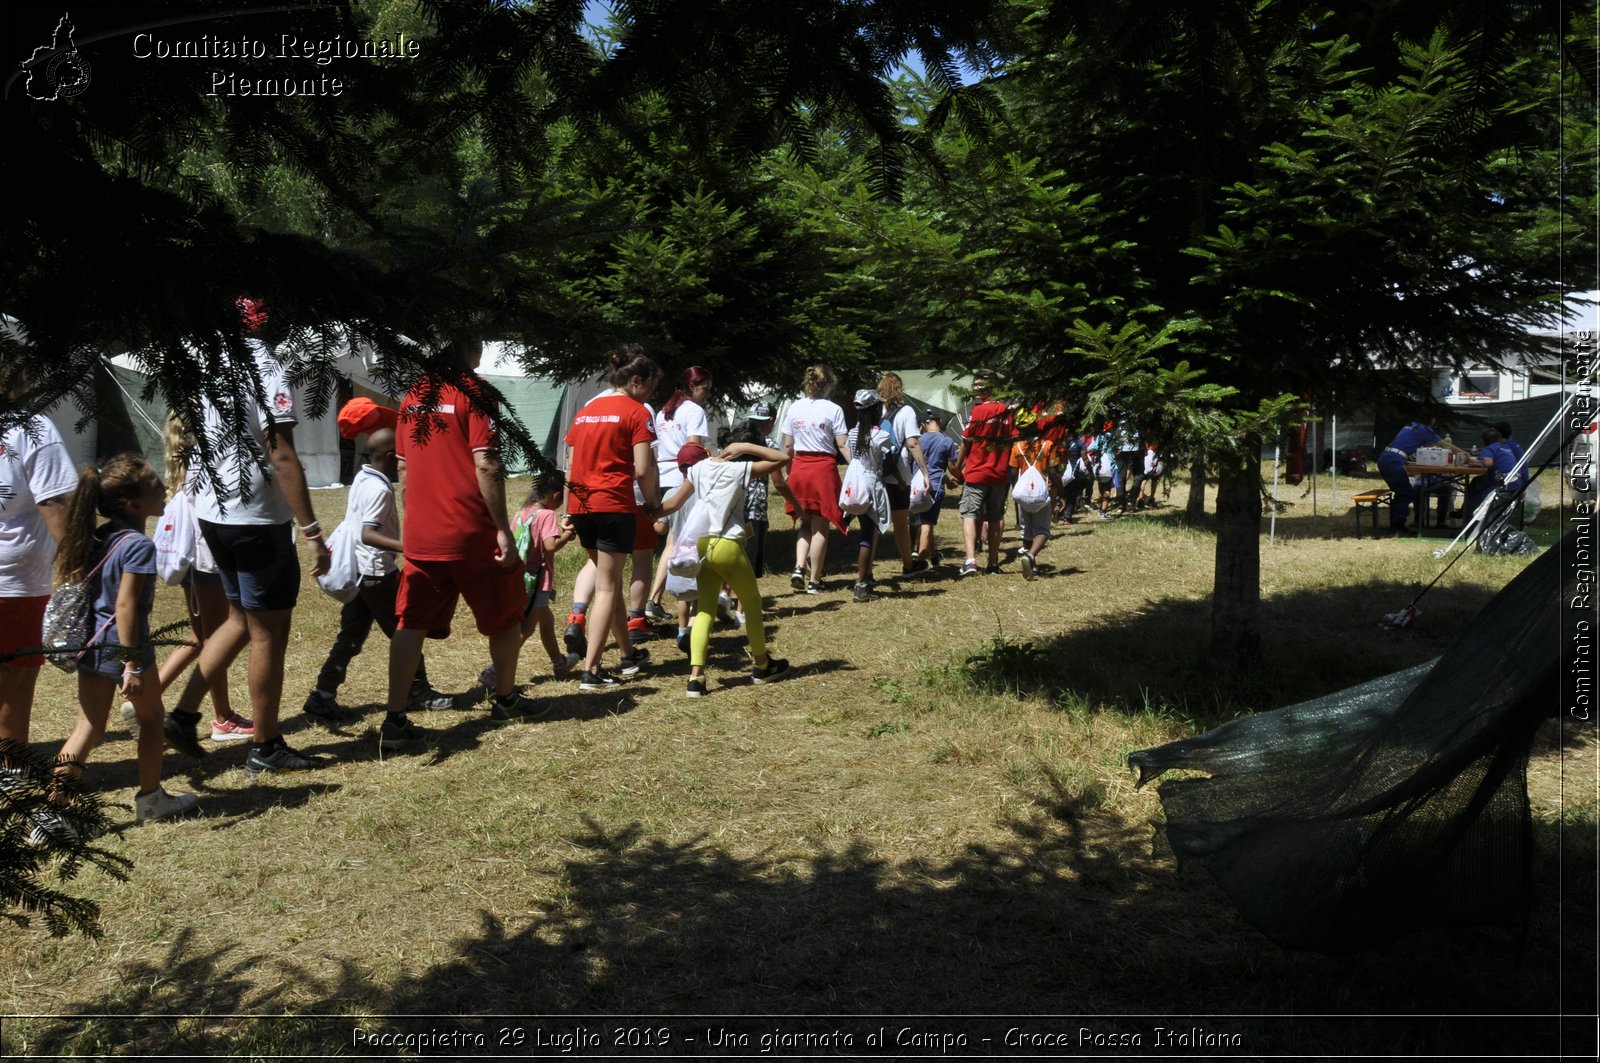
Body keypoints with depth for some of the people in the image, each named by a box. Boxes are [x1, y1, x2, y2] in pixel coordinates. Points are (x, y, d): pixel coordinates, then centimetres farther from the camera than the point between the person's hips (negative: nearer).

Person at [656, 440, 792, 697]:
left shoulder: (698, 469, 13)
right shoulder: (741, 469, 3)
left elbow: (672, 505, 11)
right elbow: (783, 458, 7)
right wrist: (746, 447, 8)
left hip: (700, 543, 4)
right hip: (727, 545, -4)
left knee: (705, 610, 8)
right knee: (752, 603, 17)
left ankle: (696, 677, -7)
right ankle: (762, 666, 30)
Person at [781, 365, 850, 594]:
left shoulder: (794, 408, 6)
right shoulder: (833, 409, -6)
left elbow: (787, 446, 7)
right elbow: (843, 445, -9)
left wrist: (789, 471, 17)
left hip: (799, 467, 4)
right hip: (824, 468, -4)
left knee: (805, 523, 18)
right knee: (820, 527, 4)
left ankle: (799, 567, -1)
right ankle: (814, 581, 8)